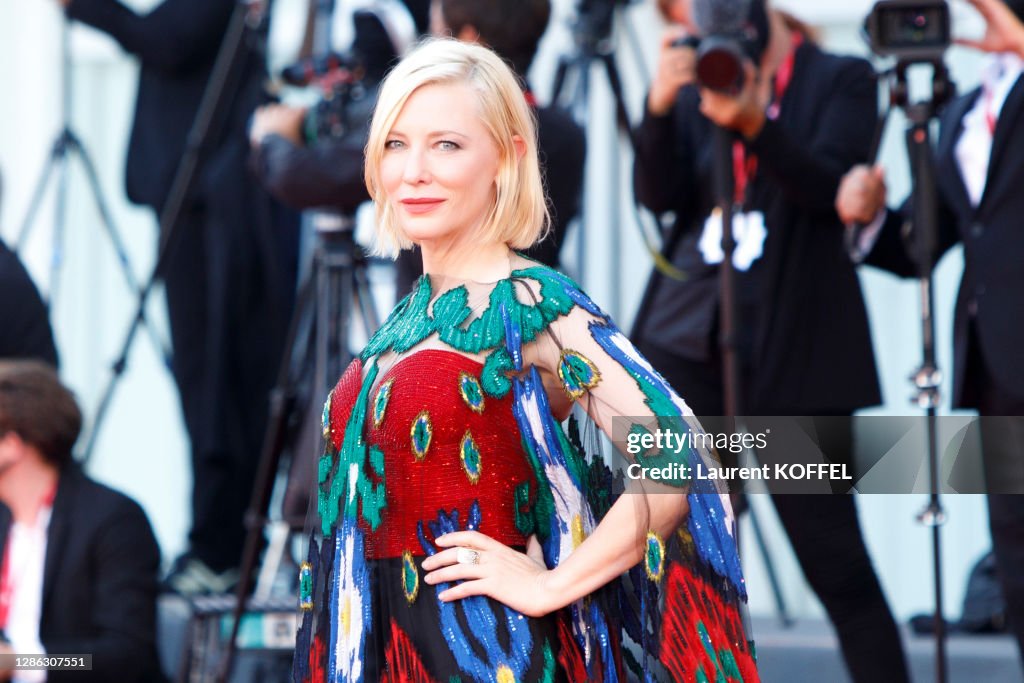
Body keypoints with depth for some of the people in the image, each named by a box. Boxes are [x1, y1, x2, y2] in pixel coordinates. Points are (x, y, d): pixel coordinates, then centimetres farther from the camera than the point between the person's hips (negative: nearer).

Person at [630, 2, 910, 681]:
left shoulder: (841, 81, 1)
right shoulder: (698, 89, 10)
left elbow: (828, 190, -13)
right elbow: (658, 195, -2)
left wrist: (755, 124, -28)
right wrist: (660, 105, -18)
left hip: (793, 355, -4)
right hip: (686, 345, 4)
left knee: (835, 561, -4)